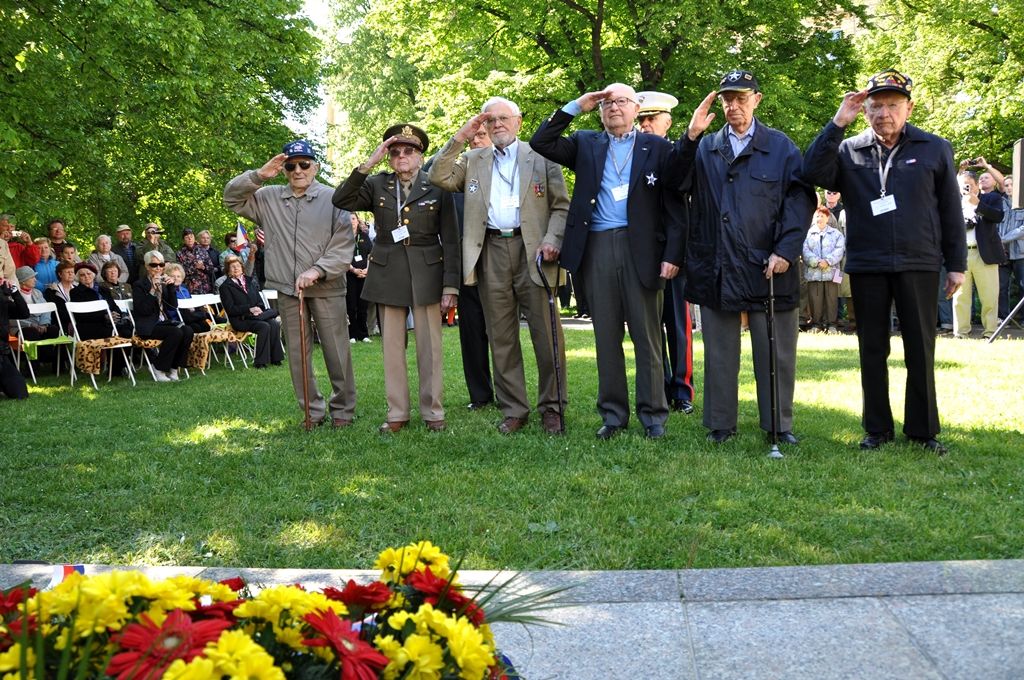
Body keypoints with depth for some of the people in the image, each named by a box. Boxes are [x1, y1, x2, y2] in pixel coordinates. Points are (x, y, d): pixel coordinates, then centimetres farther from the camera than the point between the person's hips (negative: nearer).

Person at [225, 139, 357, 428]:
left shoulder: (332, 198, -5)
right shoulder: (268, 198, 8)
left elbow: (343, 245, -8)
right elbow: (232, 198, 11)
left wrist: (317, 271, -19)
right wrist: (258, 175, -4)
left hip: (327, 287, -4)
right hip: (287, 290, 4)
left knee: (337, 351, 2)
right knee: (297, 355, 8)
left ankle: (343, 409, 14)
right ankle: (313, 411, 19)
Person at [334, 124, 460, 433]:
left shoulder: (437, 187, 1)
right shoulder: (376, 185, 7)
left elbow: (450, 239, 0)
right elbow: (341, 200, -8)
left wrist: (451, 285, -6)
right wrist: (368, 163, -12)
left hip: (427, 273, -2)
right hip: (387, 274, 2)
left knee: (429, 345, 1)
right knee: (392, 345, 5)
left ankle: (433, 412, 10)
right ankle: (397, 413, 13)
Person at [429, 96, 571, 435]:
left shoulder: (541, 156, 9)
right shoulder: (472, 160, 17)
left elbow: (562, 205, 5)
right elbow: (439, 177, 3)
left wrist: (552, 240, -11)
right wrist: (460, 137, 0)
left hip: (532, 251, -2)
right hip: (491, 254, 3)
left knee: (546, 334, -3)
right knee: (501, 337, 5)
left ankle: (551, 409, 6)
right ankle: (513, 410, 12)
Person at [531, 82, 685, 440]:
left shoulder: (657, 147, 6)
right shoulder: (585, 144, 14)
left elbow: (674, 204, 2)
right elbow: (540, 143, 3)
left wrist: (673, 254, -7)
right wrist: (574, 107, 0)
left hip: (641, 248, -2)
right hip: (597, 249, 2)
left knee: (647, 335, 2)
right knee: (606, 336, 7)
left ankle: (652, 414, 10)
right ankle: (613, 413, 15)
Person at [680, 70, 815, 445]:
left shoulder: (780, 147, 7)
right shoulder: (704, 147, 12)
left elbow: (801, 199, 0)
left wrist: (785, 251, -11)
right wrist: (690, 136, -15)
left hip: (768, 268, -1)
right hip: (715, 268, 2)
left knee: (775, 353, 3)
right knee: (720, 351, 8)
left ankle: (779, 425, 13)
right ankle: (720, 425, 16)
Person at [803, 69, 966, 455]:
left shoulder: (935, 149, 3)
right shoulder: (849, 151, 3)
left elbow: (951, 211, 5)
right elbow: (813, 172, -15)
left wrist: (956, 264, 4)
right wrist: (837, 124, -16)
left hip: (919, 265, 0)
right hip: (867, 266, 1)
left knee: (921, 349, 6)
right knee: (872, 349, 8)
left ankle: (923, 430, 16)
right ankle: (877, 429, 18)